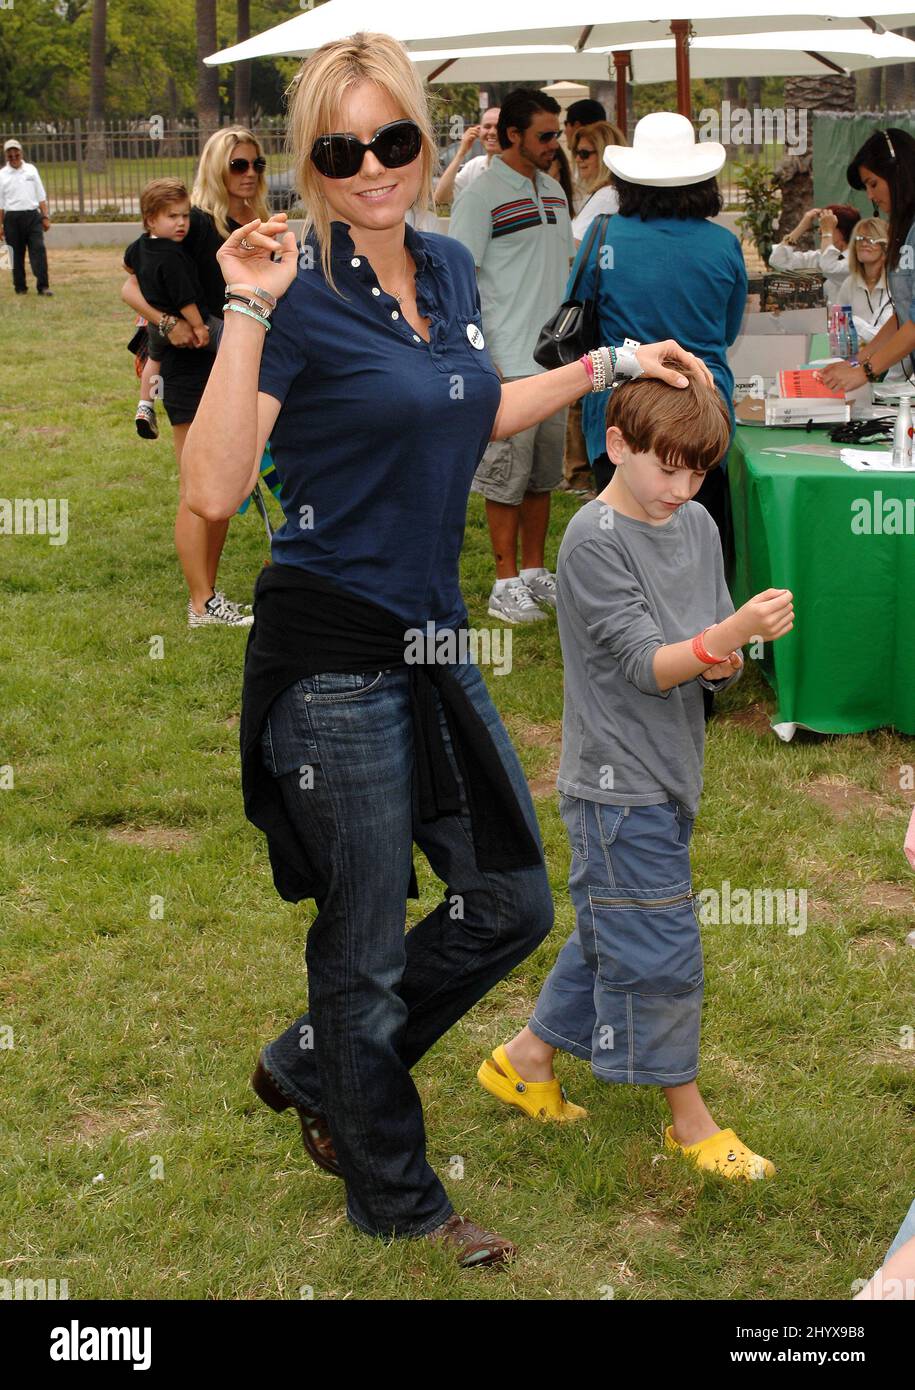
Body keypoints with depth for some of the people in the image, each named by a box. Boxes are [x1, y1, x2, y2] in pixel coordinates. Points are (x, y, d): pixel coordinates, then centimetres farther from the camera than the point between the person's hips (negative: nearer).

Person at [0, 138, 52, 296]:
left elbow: (41, 196, 11)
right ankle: (20, 287, 13)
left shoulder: (31, 170, 8)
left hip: (33, 216, 0)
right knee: (16, 253, 3)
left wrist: (45, 217, 5)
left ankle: (43, 286, -12)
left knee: (38, 249, -11)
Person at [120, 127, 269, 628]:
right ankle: (201, 605, 2)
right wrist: (170, 323, -30)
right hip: (193, 368, -8)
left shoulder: (255, 225, 8)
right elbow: (133, 288, -17)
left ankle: (210, 596, 21)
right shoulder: (196, 223, -13)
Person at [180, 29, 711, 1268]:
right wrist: (248, 311, -28)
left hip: (434, 639, 8)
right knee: (367, 942, 8)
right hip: (335, 654, -8)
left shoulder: (451, 269, 7)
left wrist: (606, 364, 21)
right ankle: (397, 1206, 29)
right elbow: (214, 490, -25)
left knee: (512, 906, 17)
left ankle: (311, 1068, 35)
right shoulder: (298, 295, -15)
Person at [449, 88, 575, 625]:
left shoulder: (554, 191, 14)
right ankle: (507, 583, 5)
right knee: (508, 471, -2)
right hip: (509, 362, -7)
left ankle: (536, 572, 22)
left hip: (554, 358, 7)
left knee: (545, 469, 12)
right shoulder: (482, 195, -10)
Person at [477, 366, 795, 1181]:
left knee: (616, 937, 18)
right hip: (618, 782, -8)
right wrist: (735, 630, -35)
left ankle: (527, 1059, 34)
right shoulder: (594, 541, -16)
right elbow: (645, 664, -22)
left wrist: (723, 661, -15)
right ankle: (691, 1120, 12)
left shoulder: (699, 527, 7)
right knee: (661, 949, -1)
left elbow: (713, 664, 9)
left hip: (669, 775, 8)